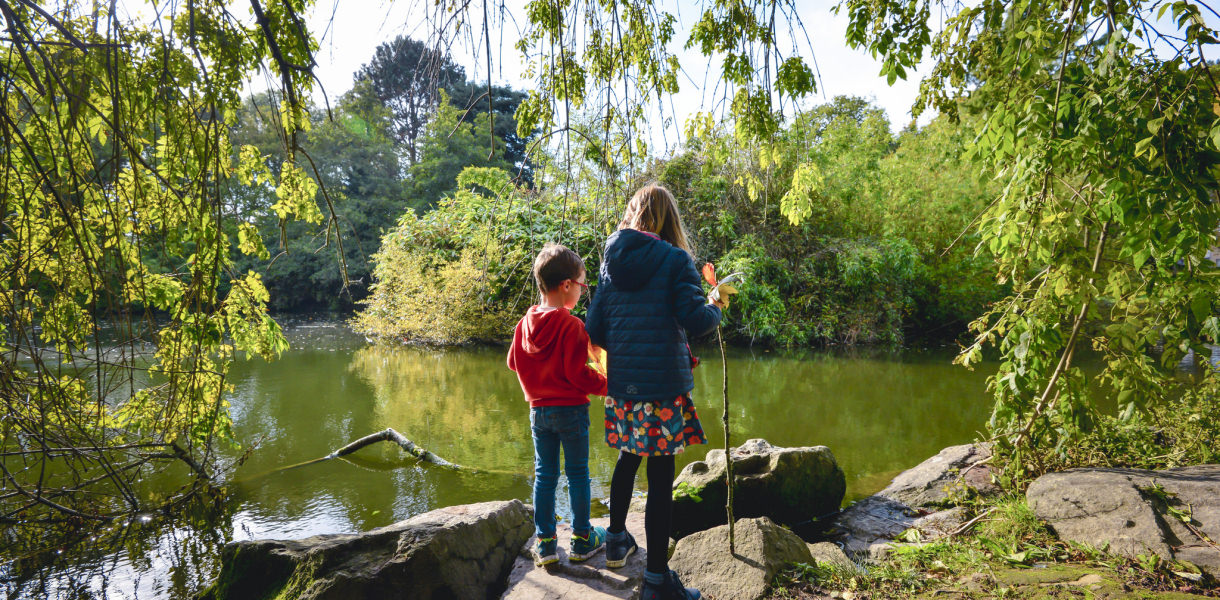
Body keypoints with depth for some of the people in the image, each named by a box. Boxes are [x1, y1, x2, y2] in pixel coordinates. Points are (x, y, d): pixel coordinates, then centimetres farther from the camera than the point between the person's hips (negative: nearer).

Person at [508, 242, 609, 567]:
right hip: (570, 409, -5)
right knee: (577, 473, 8)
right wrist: (606, 384, -5)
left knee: (544, 473, 12)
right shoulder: (572, 325, -19)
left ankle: (544, 543, 17)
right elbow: (578, 373, -19)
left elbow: (514, 362, 11)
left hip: (538, 410, 5)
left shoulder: (526, 323, 0)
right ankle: (582, 540, 20)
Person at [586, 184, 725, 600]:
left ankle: (617, 541, 39)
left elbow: (594, 330, 5)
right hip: (662, 385, -5)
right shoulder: (675, 260, -8)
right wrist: (716, 307, 6)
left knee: (628, 458, 24)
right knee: (661, 475, 2)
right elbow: (695, 321, -16)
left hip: (621, 383, 5)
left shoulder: (611, 262, 7)